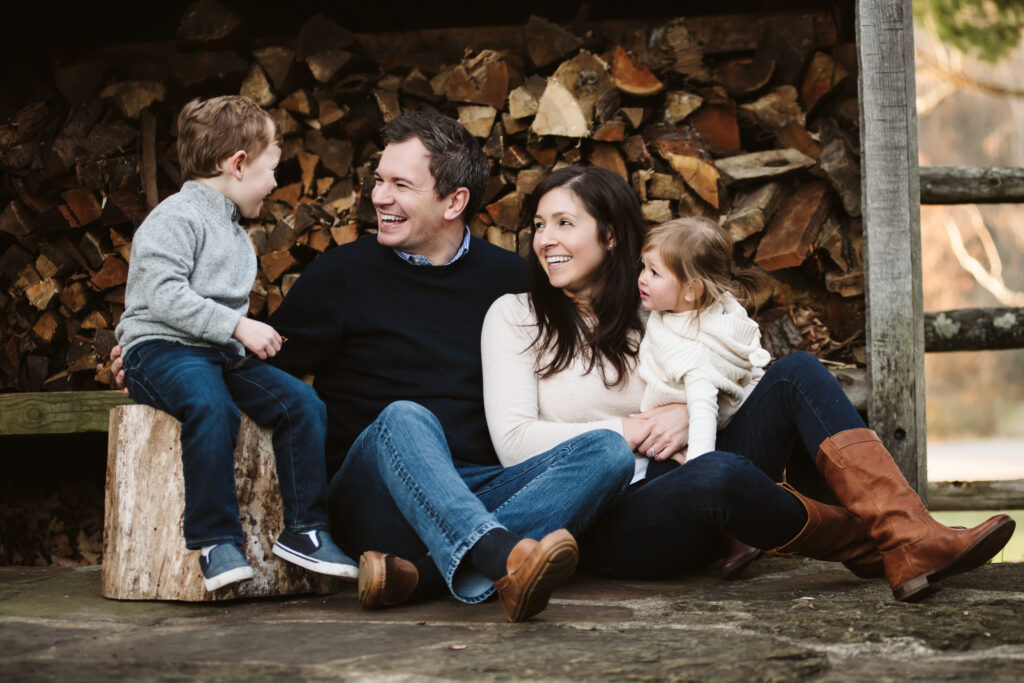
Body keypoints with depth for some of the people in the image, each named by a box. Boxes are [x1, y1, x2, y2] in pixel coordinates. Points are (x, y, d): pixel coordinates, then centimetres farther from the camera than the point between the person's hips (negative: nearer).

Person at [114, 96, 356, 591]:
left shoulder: (238, 238, 24)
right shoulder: (177, 217, -6)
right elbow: (165, 295, -18)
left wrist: (250, 339, 16)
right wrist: (238, 326, -20)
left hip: (223, 353, 8)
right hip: (160, 347, -8)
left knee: (302, 402, -13)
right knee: (212, 406, -38)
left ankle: (303, 530, -7)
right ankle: (217, 541, -32)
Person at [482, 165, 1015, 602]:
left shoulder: (645, 313, 19)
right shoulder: (513, 316, 6)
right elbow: (514, 443, -5)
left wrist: (688, 416, -4)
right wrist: (626, 431, -8)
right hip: (601, 523, -5)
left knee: (795, 373, -15)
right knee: (718, 472, -39)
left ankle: (911, 541, -31)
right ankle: (869, 547, -14)